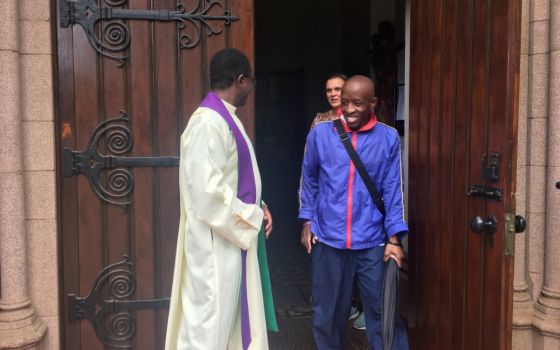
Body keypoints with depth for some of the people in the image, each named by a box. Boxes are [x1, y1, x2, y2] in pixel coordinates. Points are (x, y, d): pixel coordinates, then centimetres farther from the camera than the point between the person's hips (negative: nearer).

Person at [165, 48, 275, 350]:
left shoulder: (225, 118, 10)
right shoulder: (208, 123, -21)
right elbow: (208, 193, -26)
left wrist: (256, 208, 4)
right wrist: (252, 217, -14)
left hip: (234, 237, 10)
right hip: (217, 244, -10)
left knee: (233, 317, 20)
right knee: (210, 324, 5)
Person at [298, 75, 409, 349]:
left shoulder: (388, 138, -3)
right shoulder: (320, 133, -2)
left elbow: (393, 190, -1)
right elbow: (308, 178, 9)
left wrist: (394, 238, -6)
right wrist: (307, 220, 7)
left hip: (372, 242, -1)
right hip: (328, 239, 1)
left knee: (382, 310, 9)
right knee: (328, 311, 16)